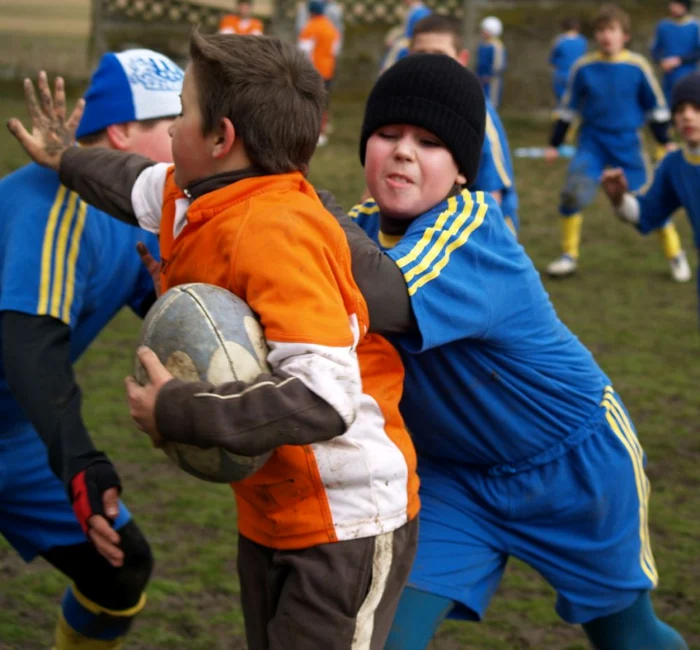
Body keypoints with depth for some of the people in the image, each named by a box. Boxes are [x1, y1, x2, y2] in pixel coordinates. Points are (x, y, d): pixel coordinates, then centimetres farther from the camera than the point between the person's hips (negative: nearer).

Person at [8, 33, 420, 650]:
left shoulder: (277, 229, -27)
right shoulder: (194, 200, 0)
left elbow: (324, 397, -35)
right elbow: (143, 184, 27)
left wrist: (175, 411, -28)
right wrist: (65, 158, 43)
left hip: (344, 525, -9)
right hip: (270, 520, 9)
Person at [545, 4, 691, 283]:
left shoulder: (637, 66, -7)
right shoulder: (583, 68, -5)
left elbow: (656, 106, 4)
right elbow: (568, 108, 7)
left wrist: (666, 142, 4)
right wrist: (554, 144, 9)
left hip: (627, 142, -1)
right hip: (592, 141, 1)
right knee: (573, 191, -17)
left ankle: (675, 255, 20)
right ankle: (569, 256, 0)